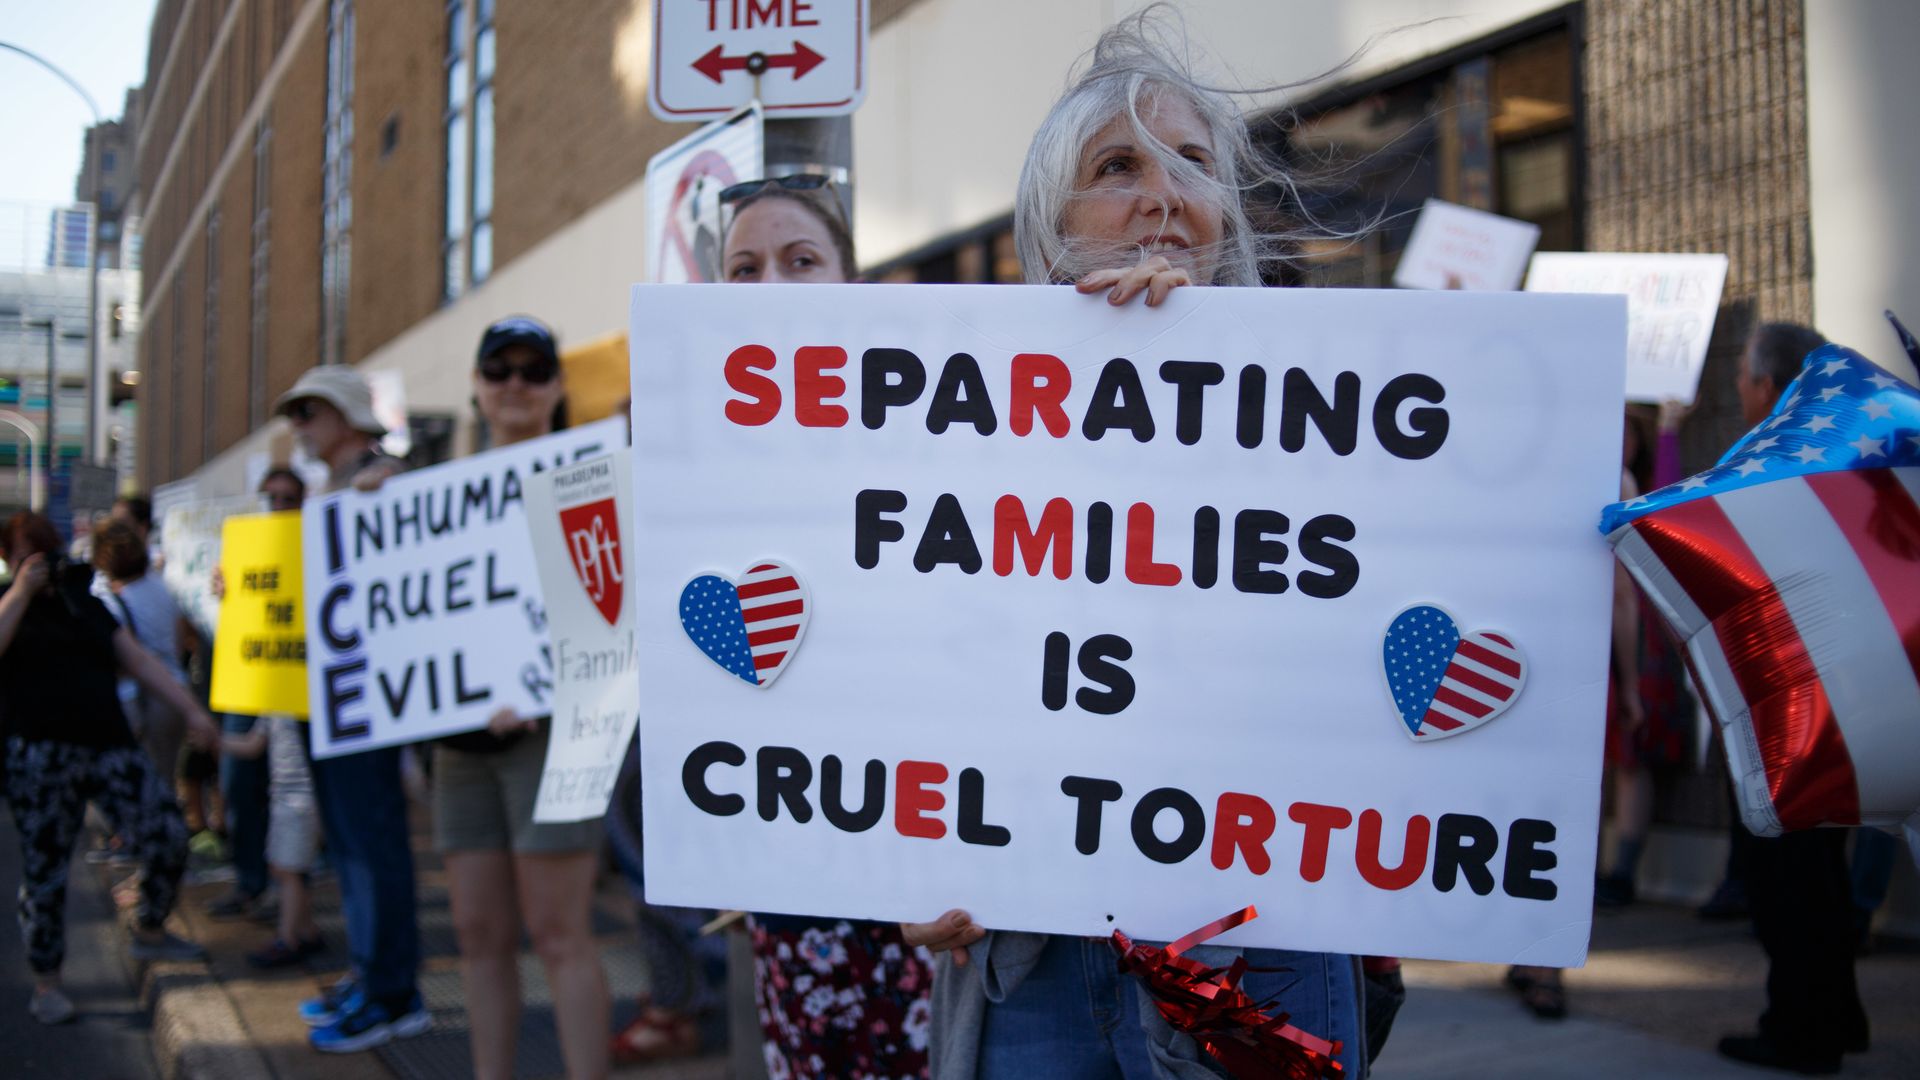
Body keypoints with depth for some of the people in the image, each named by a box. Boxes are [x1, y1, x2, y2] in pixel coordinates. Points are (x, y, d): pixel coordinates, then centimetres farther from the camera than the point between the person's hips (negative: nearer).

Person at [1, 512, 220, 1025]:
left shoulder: (87, 605, 19)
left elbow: (141, 661, 15)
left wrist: (192, 710, 7)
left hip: (109, 746, 4)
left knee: (168, 837, -7)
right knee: (43, 872, 0)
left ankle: (149, 932, 17)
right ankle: (46, 983, 16)